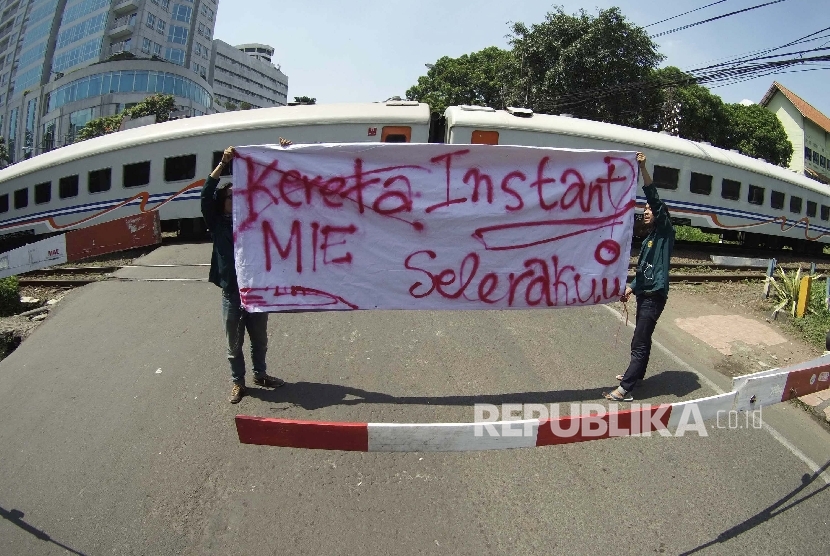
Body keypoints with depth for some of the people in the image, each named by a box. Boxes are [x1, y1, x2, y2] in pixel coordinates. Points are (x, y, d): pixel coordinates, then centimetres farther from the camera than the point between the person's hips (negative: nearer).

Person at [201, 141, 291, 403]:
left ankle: (260, 374, 37)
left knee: (259, 340, 17)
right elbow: (206, 195, -15)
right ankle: (238, 382, 28)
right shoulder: (217, 225, -2)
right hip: (232, 295, -2)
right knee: (234, 344, 11)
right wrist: (223, 164, -22)